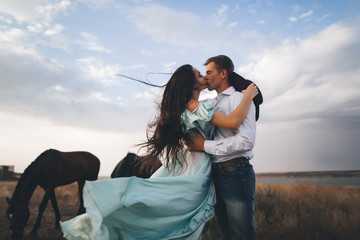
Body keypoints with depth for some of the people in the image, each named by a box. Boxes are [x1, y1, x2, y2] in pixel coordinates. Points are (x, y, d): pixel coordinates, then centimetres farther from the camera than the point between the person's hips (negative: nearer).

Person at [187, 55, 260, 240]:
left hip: (236, 172, -7)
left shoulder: (240, 99, -4)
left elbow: (246, 141, -18)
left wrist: (205, 145, -15)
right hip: (216, 174, 8)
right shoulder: (214, 104, 20)